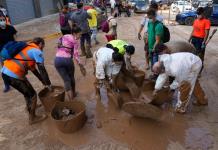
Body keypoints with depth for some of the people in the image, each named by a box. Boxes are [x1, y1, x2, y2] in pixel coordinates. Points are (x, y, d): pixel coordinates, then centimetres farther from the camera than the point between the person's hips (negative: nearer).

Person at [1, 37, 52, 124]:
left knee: (27, 89, 30)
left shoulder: (28, 48, 21)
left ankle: (30, 106, 52)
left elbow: (32, 68, 24)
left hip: (5, 72, 9)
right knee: (32, 94, 6)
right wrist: (48, 84, 3)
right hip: (13, 76, -9)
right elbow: (42, 70, -9)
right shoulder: (37, 51, -7)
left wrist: (43, 81, 25)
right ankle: (32, 118, 21)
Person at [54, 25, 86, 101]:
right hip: (67, 59, -4)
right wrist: (79, 63, 4)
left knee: (66, 80, 10)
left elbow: (58, 47, 17)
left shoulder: (63, 37, 20)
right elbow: (75, 54, -5)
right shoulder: (75, 41, 3)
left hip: (57, 59, 4)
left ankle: (70, 99, 10)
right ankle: (73, 93, 39)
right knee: (71, 77, 22)